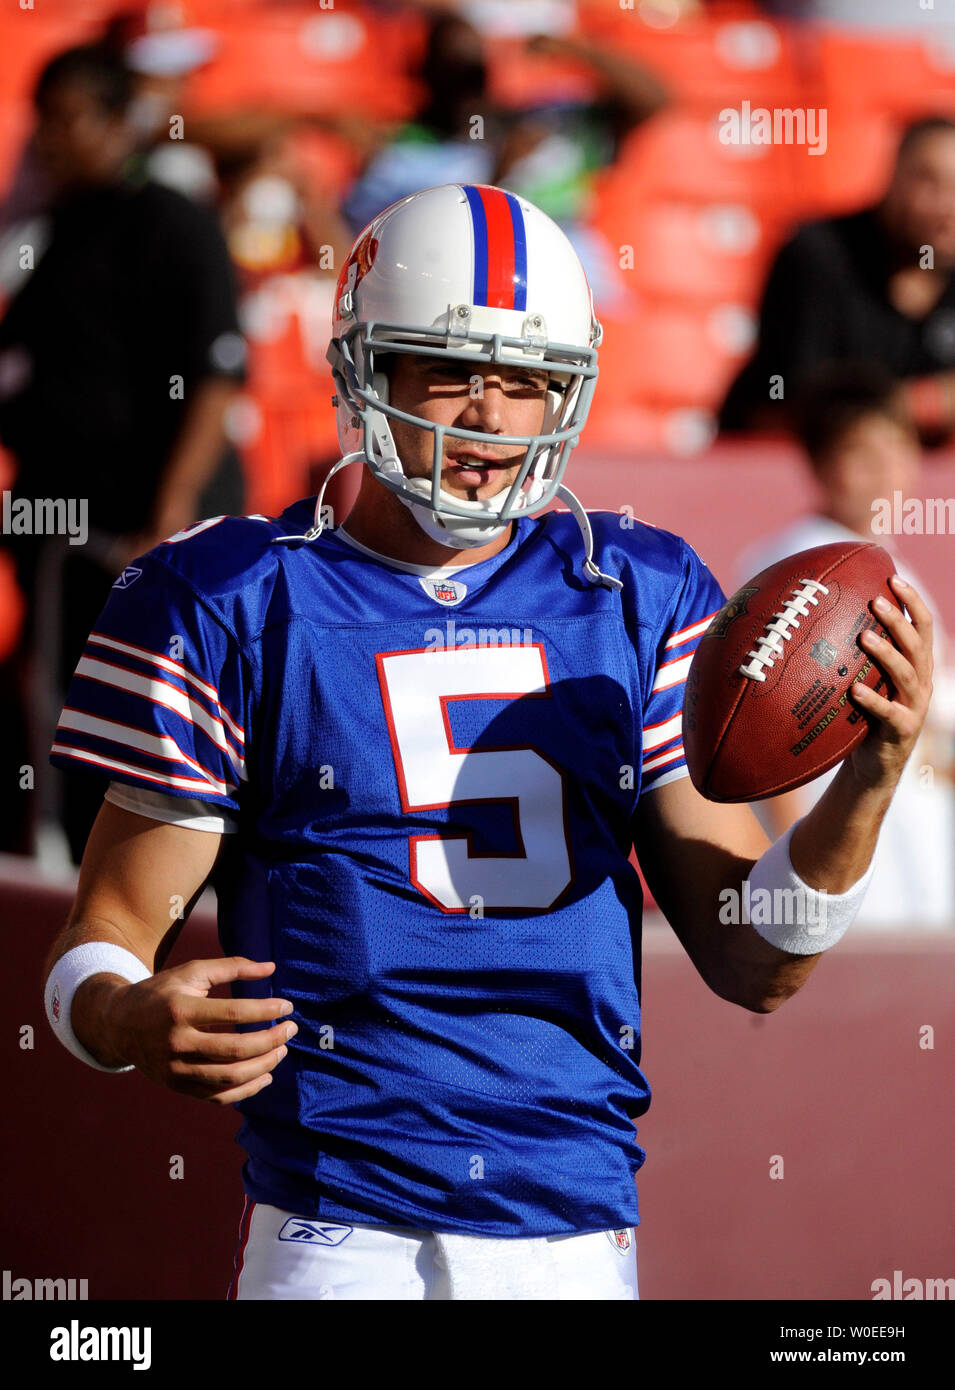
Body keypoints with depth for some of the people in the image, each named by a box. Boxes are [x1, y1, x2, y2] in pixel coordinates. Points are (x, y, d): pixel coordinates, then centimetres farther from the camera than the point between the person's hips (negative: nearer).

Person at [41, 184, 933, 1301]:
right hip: (340, 1237, -3)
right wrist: (136, 1021, -22)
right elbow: (103, 943, 0)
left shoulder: (638, 600, 10)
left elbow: (751, 964, 9)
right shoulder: (238, 606, 0)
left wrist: (870, 781, -6)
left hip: (581, 1237, 3)